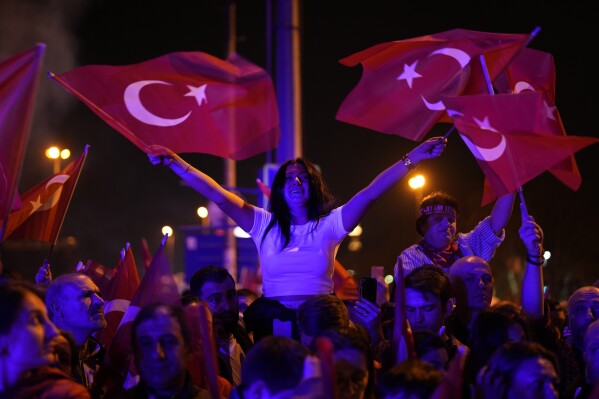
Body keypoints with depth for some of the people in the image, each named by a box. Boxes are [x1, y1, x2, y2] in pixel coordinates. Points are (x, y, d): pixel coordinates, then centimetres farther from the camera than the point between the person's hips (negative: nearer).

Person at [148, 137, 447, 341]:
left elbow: (371, 193, -5)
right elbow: (218, 195, 1)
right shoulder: (265, 224, 6)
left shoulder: (329, 225, 4)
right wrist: (175, 163, -6)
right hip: (273, 323, 1)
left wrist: (412, 159, -13)